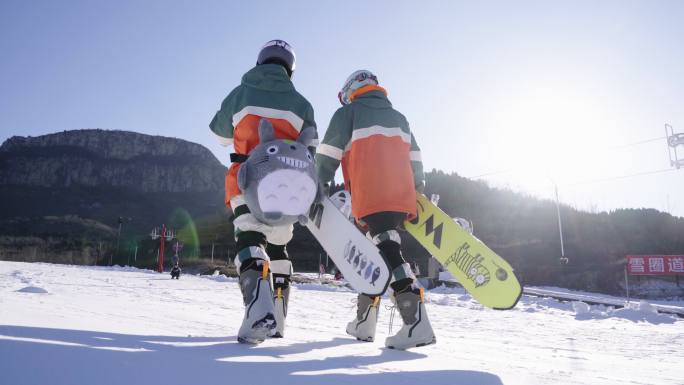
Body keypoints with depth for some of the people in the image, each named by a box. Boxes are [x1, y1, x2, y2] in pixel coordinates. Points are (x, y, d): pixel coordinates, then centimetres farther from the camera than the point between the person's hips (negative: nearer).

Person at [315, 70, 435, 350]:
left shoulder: (348, 113, 12)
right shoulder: (398, 118, 28)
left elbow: (327, 157, 4)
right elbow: (415, 161, 23)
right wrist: (419, 194, 25)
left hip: (371, 198, -6)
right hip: (403, 198, 6)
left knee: (388, 252, -14)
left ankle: (417, 323, -26)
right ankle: (364, 321, 16)